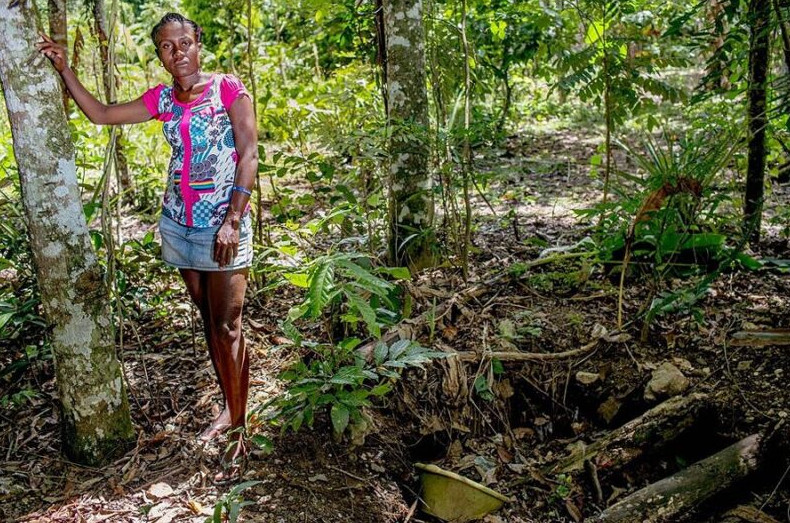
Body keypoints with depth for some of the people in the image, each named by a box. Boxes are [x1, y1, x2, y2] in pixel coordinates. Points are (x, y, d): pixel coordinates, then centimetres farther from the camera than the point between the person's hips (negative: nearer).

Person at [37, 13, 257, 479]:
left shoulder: (228, 90, -6)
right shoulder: (162, 99, 8)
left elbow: (249, 155, -11)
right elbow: (100, 114, 18)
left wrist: (233, 221, -18)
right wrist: (64, 69, 10)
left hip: (223, 226, -5)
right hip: (179, 225, 6)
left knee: (227, 326, -4)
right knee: (208, 320, 12)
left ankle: (237, 426, 6)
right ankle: (231, 410, 24)